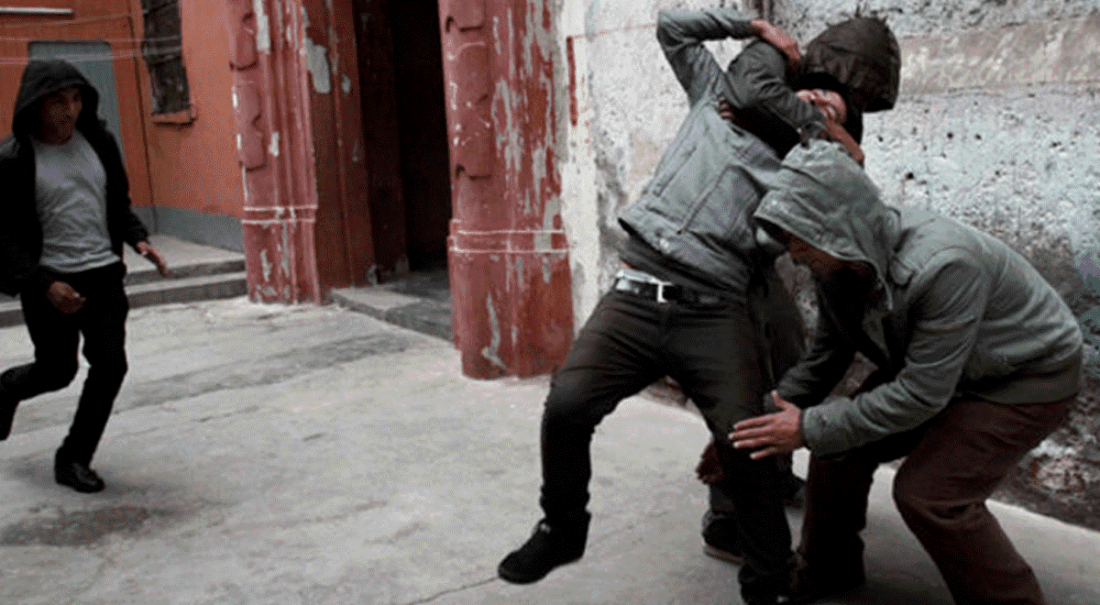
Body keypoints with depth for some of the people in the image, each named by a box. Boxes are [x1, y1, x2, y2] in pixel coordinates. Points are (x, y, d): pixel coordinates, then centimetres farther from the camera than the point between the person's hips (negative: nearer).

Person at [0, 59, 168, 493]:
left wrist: (138, 239, -2)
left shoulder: (98, 142, 5)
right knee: (57, 370, 7)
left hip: (103, 273, 4)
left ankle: (74, 459, 12)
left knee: (110, 363, -6)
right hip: (49, 281, -3)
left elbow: (119, 203, 16)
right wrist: (44, 284, -19)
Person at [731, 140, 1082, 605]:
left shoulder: (942, 266, -40)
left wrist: (812, 428, -29)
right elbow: (828, 354, -2)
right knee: (840, 447, -1)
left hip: (1030, 375, -7)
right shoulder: (839, 258, -16)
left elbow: (922, 394, -32)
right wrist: (763, 423, -10)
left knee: (929, 493, -17)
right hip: (927, 364, 7)